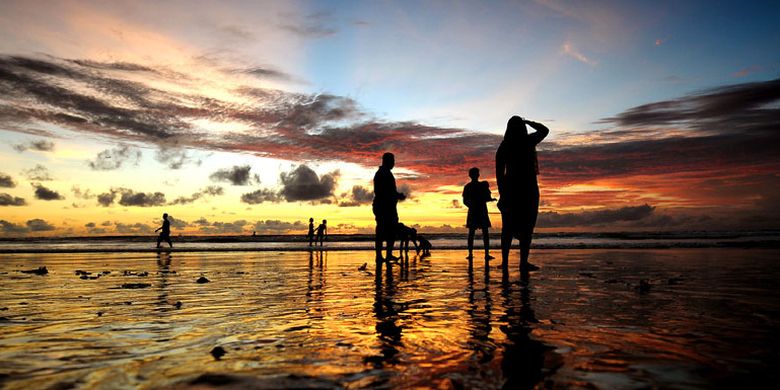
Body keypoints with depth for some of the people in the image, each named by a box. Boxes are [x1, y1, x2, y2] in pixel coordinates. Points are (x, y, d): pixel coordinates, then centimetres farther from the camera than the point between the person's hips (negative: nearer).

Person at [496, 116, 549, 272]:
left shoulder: (503, 146, 3)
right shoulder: (528, 141, -3)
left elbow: (499, 172, 1)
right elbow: (545, 130, 17)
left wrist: (502, 193, 6)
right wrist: (528, 122, 20)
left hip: (510, 187, 3)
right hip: (528, 188, -3)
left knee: (508, 227, 7)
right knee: (527, 226, -1)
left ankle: (505, 261, 6)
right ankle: (523, 262, -7)